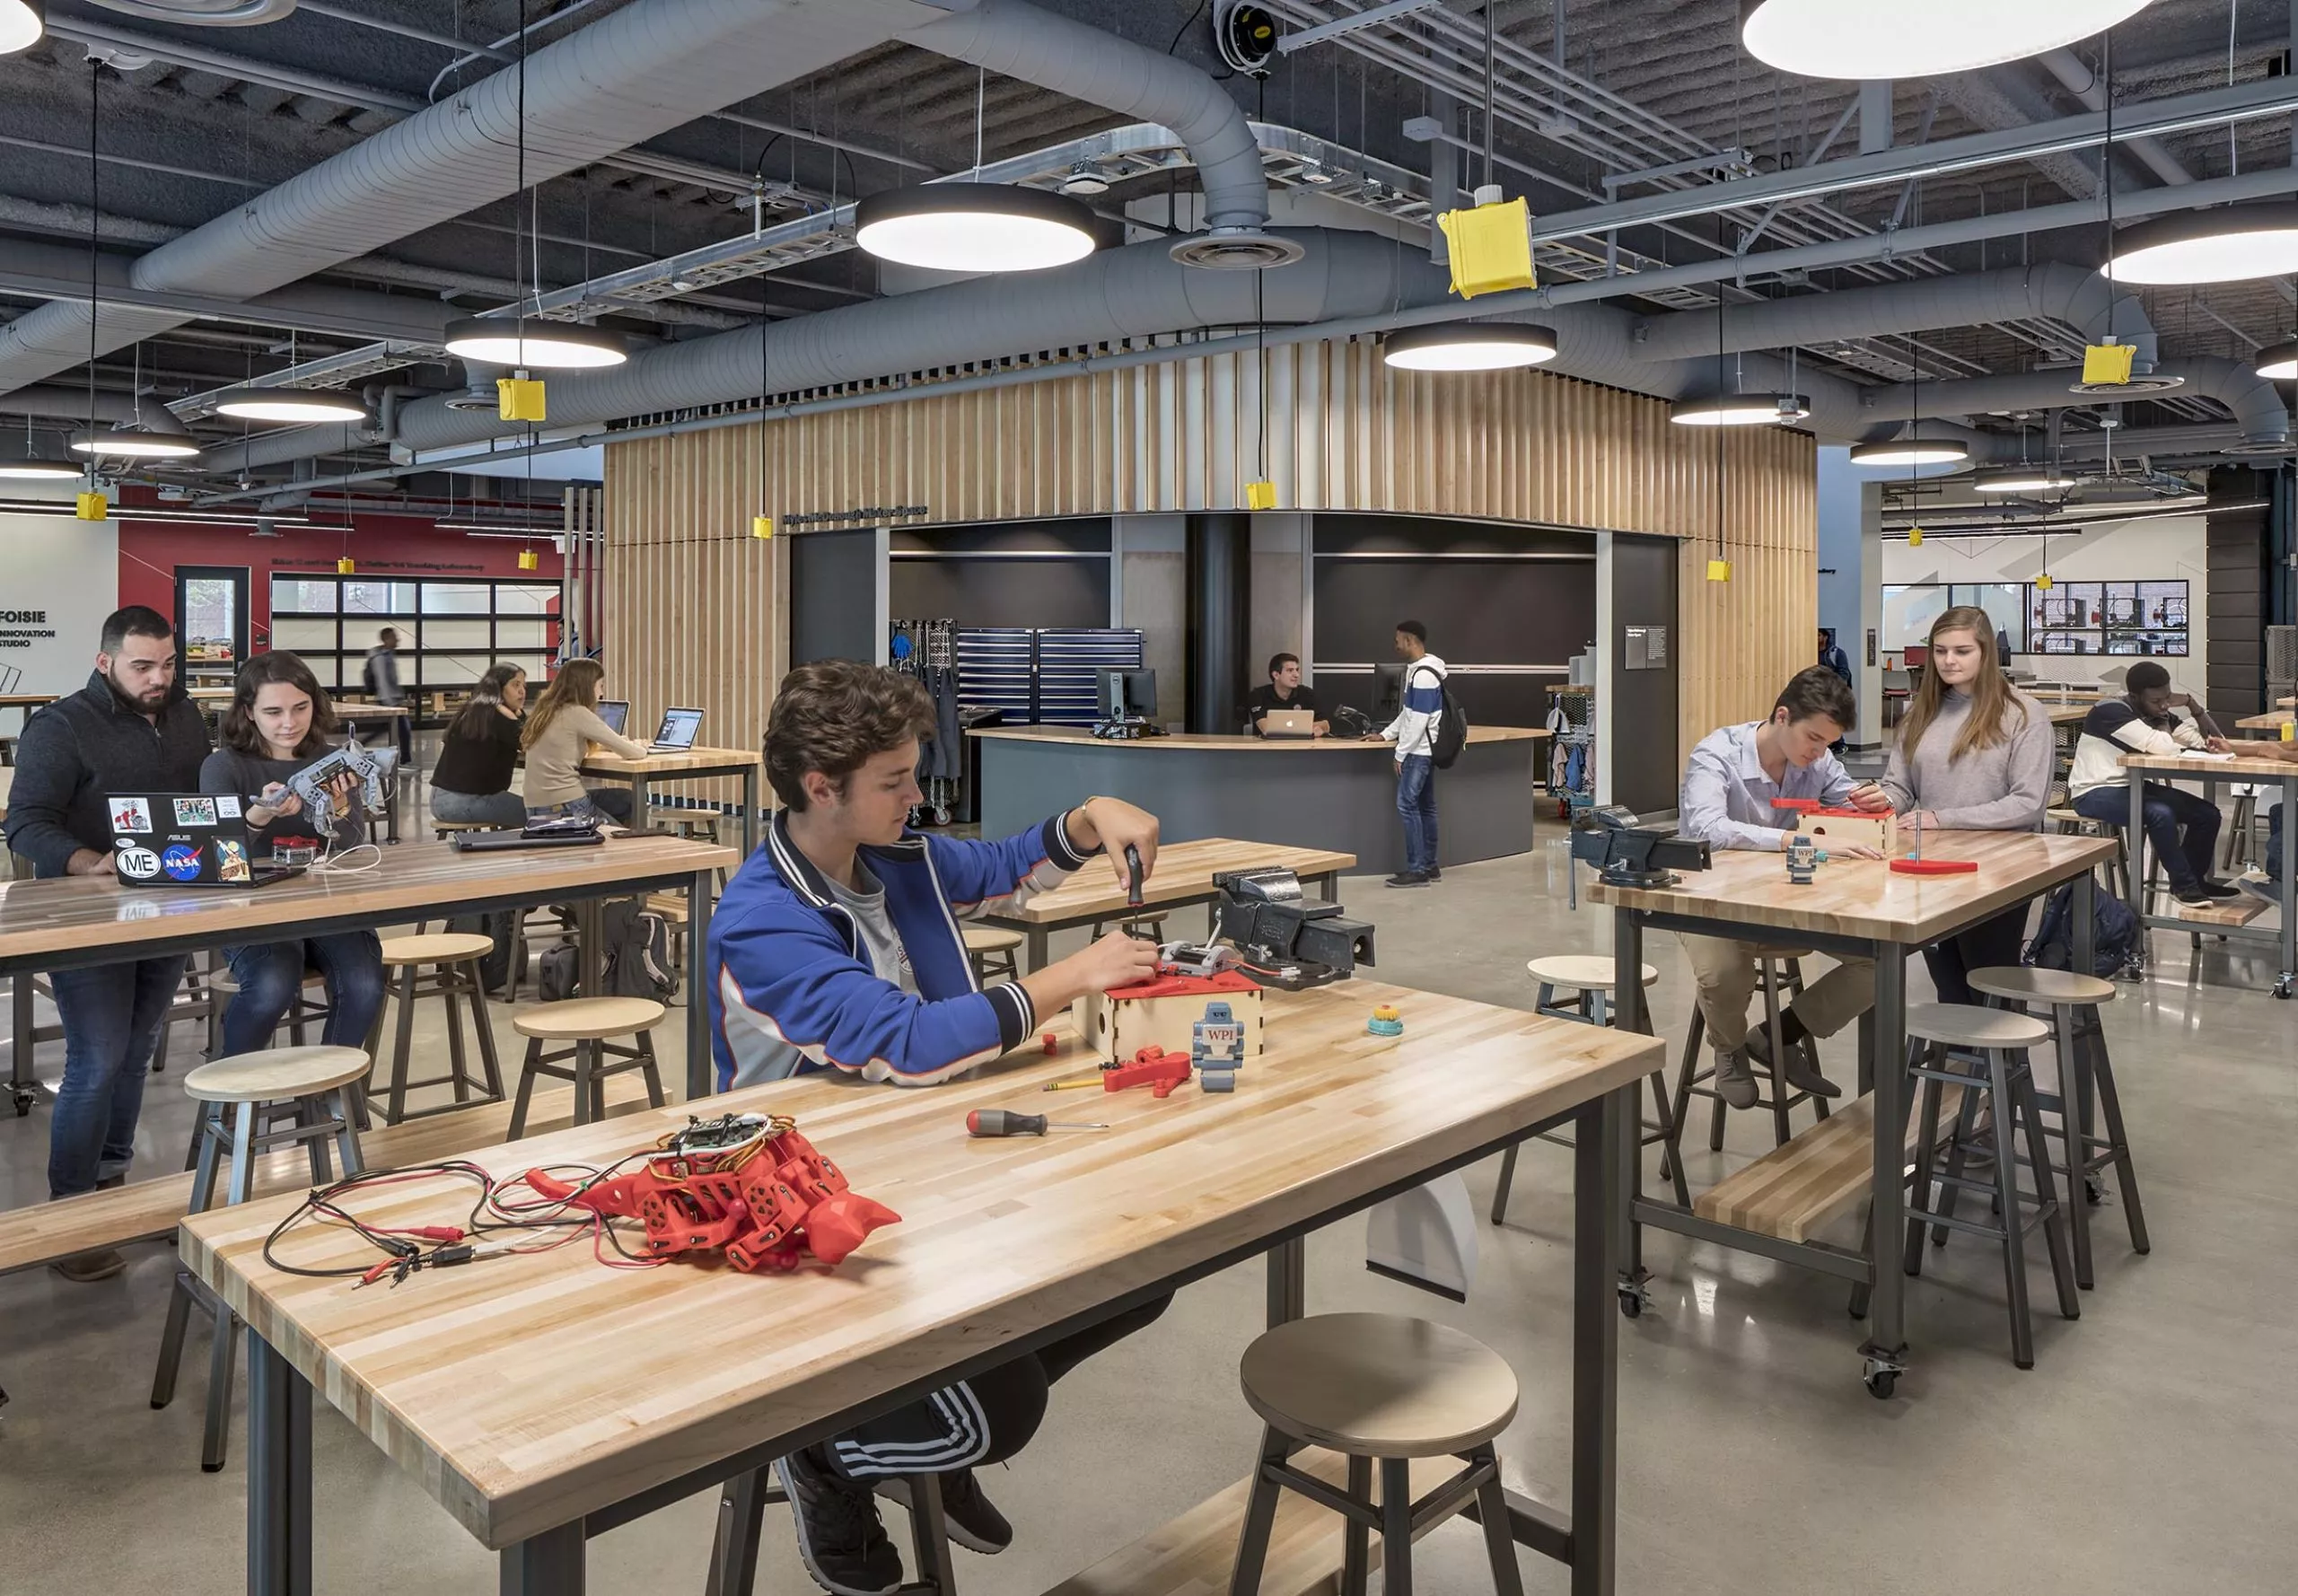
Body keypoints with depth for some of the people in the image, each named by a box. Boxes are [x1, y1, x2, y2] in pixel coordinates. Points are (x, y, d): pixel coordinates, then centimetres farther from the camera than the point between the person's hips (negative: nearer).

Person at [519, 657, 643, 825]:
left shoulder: (545, 711, 9)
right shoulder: (577, 713, -13)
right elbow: (632, 753, -11)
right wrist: (640, 748, 13)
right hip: (567, 809, -8)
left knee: (626, 799, 24)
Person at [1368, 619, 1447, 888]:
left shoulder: (1423, 675, -18)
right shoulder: (1417, 670, 15)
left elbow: (1419, 720, -21)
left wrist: (1401, 754, -17)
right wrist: (1385, 734, 19)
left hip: (1418, 751, -10)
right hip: (1424, 750, 10)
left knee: (1407, 804, -10)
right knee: (1424, 806, 12)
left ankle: (1417, 870, -10)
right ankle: (1429, 866, 17)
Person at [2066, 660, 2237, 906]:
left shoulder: (2156, 713, 8)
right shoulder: (2111, 711, -20)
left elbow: (2196, 739, 9)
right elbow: (2160, 746, -29)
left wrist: (2210, 743, -13)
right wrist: (2163, 724, -10)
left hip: (2132, 786, 9)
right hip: (2095, 792, -9)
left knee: (2207, 813, 0)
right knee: (2160, 813, -32)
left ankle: (2194, 880, 17)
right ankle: (2183, 885, -14)